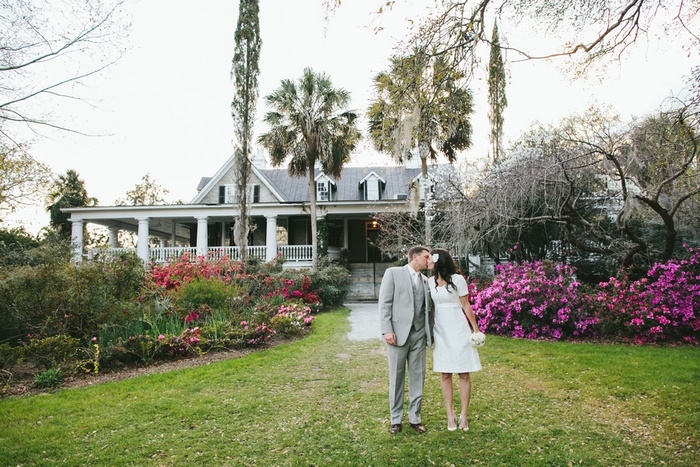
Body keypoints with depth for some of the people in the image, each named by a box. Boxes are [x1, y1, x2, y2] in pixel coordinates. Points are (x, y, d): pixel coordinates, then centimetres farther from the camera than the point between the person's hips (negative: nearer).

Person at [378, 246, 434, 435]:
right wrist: (387, 330, -13)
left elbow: (427, 309, 15)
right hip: (398, 333, -5)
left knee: (418, 377, 9)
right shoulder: (393, 273, 0)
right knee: (396, 378, 4)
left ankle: (415, 418, 22)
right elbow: (384, 303, -6)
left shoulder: (425, 280, 15)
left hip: (419, 335, 5)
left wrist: (430, 333, 8)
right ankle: (396, 419, 17)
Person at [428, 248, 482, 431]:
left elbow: (466, 306, -2)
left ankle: (464, 415, 12)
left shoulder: (457, 279, -7)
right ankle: (450, 415, 14)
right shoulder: (430, 281, 5)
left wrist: (476, 329, -1)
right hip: (440, 330, 4)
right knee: (445, 374, 6)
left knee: (464, 374, 2)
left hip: (458, 329, -3)